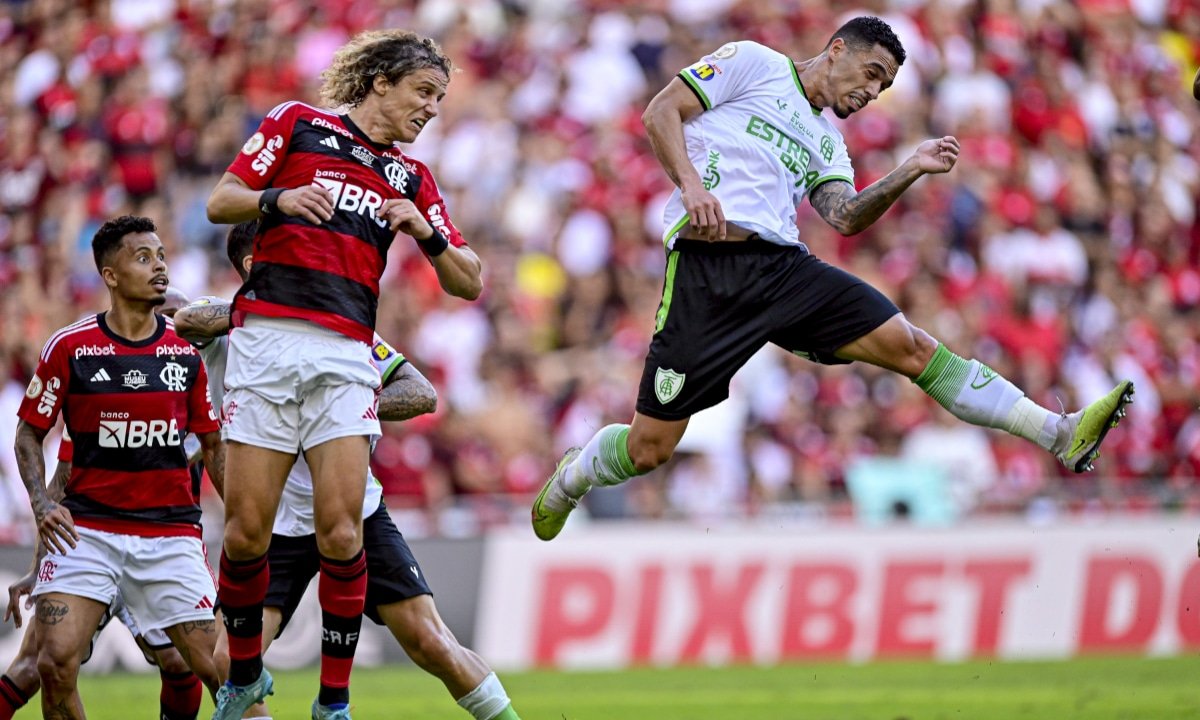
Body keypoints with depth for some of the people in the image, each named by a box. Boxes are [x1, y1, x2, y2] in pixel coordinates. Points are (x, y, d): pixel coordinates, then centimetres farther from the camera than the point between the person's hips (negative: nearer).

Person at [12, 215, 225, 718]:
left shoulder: (185, 353, 5)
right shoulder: (70, 348, -2)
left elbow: (212, 445, 16)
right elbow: (29, 433, 6)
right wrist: (42, 505, -10)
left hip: (172, 532, 2)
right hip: (87, 527, -2)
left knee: (222, 669, -6)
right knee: (55, 662, -17)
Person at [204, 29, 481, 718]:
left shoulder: (412, 178, 21)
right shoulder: (297, 124, 11)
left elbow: (469, 283, 16)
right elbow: (220, 201, 6)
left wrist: (428, 234, -2)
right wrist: (278, 198, -13)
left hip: (346, 357, 2)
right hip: (267, 341, -2)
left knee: (341, 531, -11)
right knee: (247, 530, -5)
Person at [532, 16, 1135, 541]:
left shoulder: (827, 142, 26)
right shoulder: (753, 65, 9)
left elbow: (845, 217, 10)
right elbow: (661, 112, 1)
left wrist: (907, 174, -3)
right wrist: (690, 185, -14)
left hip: (784, 265, 5)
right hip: (706, 262, -5)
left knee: (910, 346, -10)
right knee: (650, 446, -5)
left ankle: (1061, 436, -16)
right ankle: (569, 481, 27)